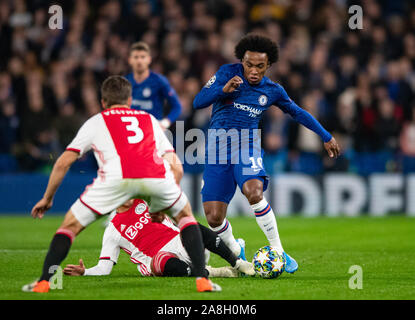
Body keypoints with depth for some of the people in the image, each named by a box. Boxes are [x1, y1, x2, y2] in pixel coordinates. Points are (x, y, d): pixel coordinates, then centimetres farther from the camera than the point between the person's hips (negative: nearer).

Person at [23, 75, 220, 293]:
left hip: (116, 177, -2)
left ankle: (43, 282, 7)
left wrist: (47, 198, 36)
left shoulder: (96, 122, 30)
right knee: (185, 216, 29)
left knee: (71, 225, 17)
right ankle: (202, 279, 16)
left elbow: (63, 163, 24)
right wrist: (160, 205, 41)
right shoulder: (150, 120, 36)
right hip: (156, 176, 2)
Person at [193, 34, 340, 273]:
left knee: (254, 191, -33)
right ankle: (236, 251, 24)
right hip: (217, 147, 1)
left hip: (247, 145, -1)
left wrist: (326, 136, 28)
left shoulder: (273, 90, 6)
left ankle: (278, 252, -22)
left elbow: (297, 112, 22)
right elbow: (198, 102, -4)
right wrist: (223, 89, -22)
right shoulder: (227, 73, 1)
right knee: (214, 217, -8)